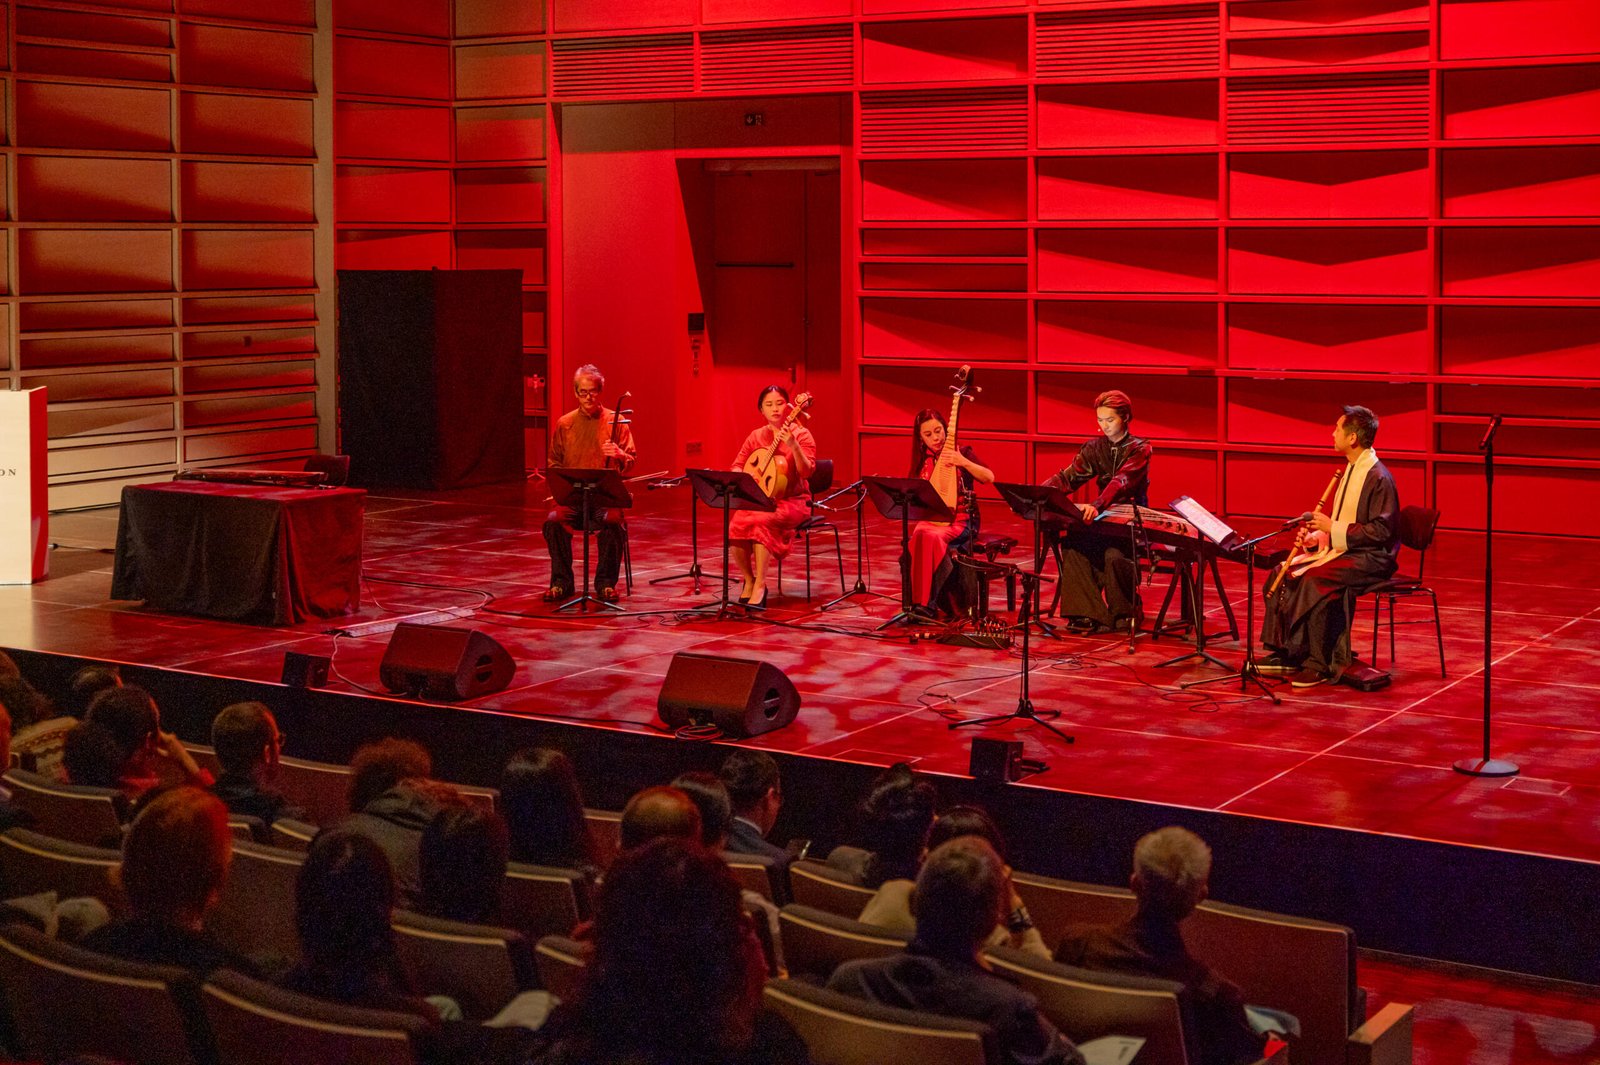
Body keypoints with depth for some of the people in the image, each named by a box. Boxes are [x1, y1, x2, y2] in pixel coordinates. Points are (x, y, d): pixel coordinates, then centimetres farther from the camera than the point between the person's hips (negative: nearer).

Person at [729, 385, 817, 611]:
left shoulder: (801, 434, -5)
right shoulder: (756, 436, 9)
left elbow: (806, 471, -18)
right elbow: (736, 466, 14)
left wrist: (793, 446, -33)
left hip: (791, 501, -4)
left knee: (760, 522, -35)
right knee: (735, 526, -26)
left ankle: (760, 585, -27)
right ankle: (748, 580, -3)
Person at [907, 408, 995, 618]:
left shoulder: (962, 452, 2)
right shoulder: (922, 461, 14)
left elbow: (990, 478, -13)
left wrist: (963, 462, -24)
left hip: (960, 520, -4)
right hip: (930, 520, 4)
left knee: (930, 537, -35)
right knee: (920, 535, -33)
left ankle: (926, 603, -32)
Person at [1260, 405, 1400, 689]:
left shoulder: (1378, 477, -17)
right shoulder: (1350, 469, 14)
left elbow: (1382, 530, -22)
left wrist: (1334, 529, -20)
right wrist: (1319, 536, 3)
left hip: (1371, 558, -10)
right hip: (1343, 549, 10)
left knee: (1315, 580, -32)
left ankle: (1320, 665, -22)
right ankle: (1285, 652, 2)